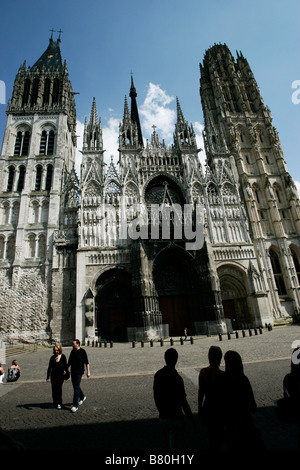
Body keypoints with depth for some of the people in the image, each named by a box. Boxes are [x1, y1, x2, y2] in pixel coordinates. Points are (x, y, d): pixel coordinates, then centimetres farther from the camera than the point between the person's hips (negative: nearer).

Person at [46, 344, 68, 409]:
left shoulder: (63, 356, -1)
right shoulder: (52, 357, 4)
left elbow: (65, 365, 5)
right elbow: (49, 367, 7)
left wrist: (65, 370, -14)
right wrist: (48, 377, 3)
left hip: (61, 375, -2)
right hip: (53, 375, 3)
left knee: (59, 387, -10)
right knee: (54, 388, 5)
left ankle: (59, 403, 1)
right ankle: (55, 402, 25)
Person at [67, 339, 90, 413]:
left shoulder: (82, 351, -11)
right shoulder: (72, 351, 8)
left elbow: (87, 362, -9)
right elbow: (69, 362, 18)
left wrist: (88, 371, -11)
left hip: (79, 372, -7)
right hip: (73, 371, 7)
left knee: (76, 388, -6)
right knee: (75, 386, 17)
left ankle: (75, 405, 1)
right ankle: (82, 397, 40)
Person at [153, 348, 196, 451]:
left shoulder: (158, 375, -5)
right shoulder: (176, 378, -25)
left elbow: (155, 396, 6)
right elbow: (183, 402, -20)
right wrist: (192, 420, -8)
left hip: (162, 416, 6)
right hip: (175, 417, -6)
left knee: (169, 444, 25)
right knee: (175, 447, 11)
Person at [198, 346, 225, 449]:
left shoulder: (203, 372, -9)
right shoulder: (222, 375, -23)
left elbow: (200, 393, 0)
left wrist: (200, 409, 13)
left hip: (206, 409, 4)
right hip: (218, 410, -4)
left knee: (211, 436, 26)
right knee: (219, 437, 16)